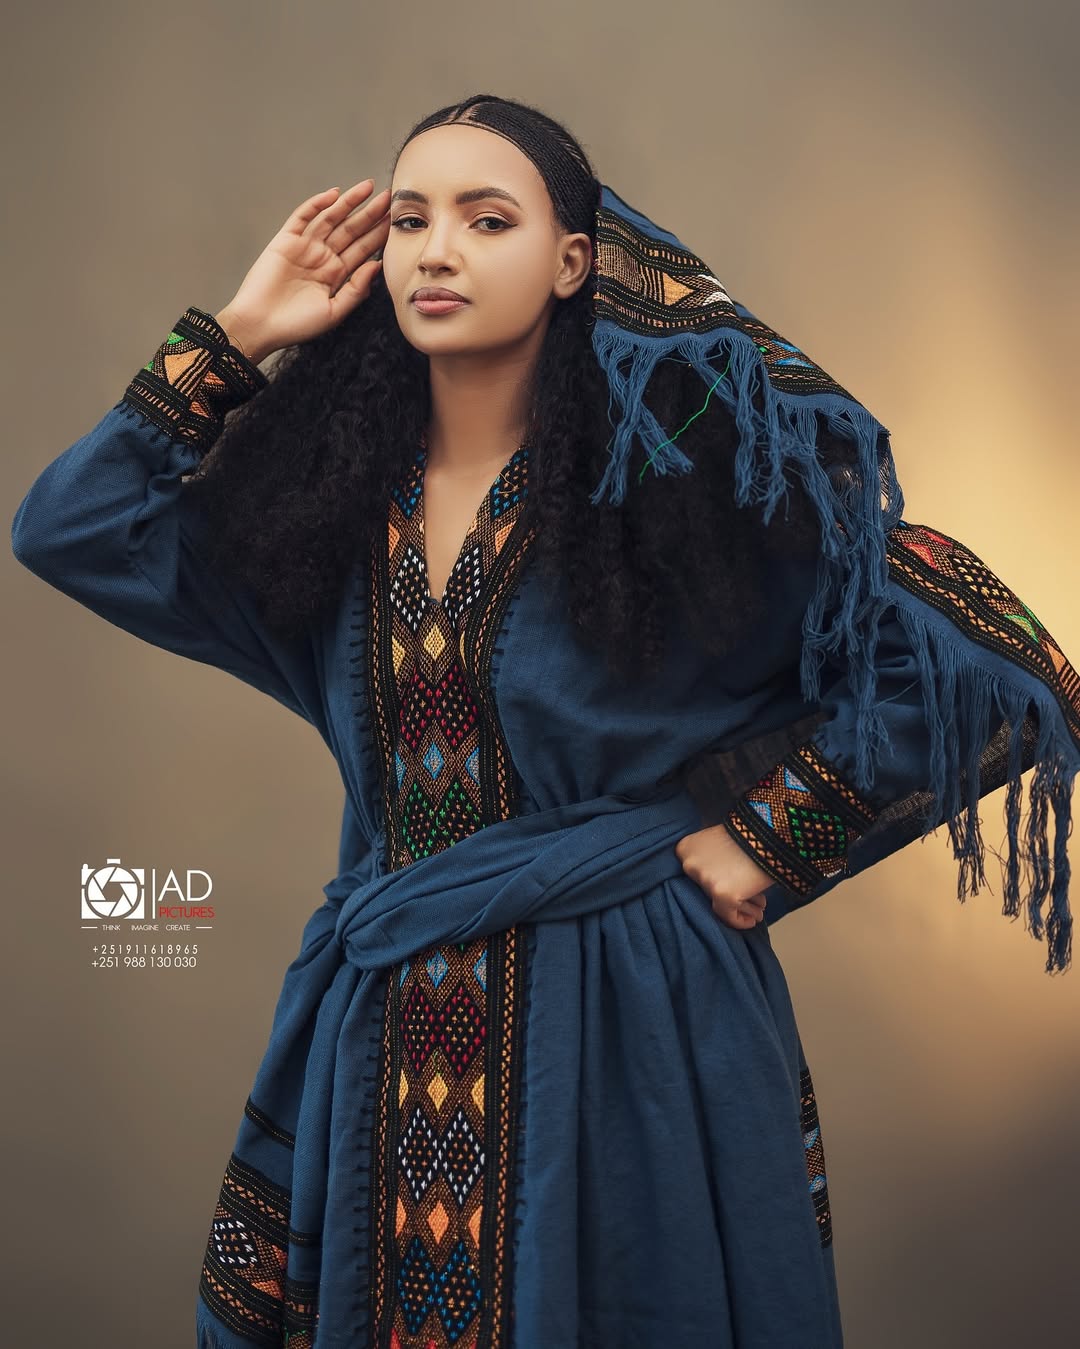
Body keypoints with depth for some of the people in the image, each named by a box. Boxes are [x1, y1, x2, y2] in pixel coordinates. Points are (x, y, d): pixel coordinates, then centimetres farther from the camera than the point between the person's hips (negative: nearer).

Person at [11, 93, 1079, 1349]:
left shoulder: (680, 466, -10)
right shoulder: (328, 484, 3)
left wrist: (759, 844, -9)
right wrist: (235, 334, 0)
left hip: (627, 1025, -3)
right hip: (382, 1041, 4)